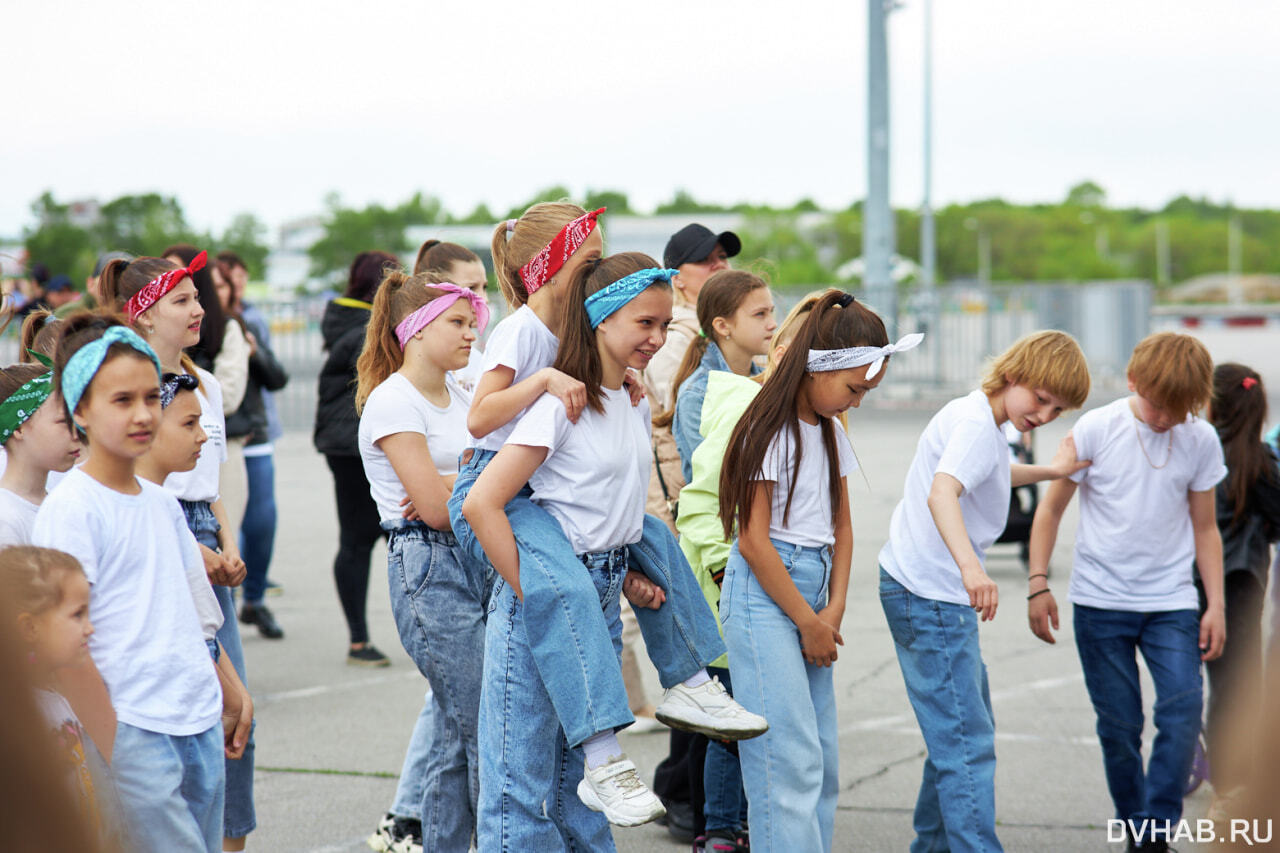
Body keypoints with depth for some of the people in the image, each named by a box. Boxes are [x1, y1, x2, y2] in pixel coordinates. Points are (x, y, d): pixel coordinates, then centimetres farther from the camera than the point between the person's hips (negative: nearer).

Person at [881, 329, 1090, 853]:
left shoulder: (974, 418, 13)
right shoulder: (977, 424, -18)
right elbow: (942, 493, -37)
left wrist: (1050, 471, 44)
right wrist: (971, 568, -51)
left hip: (935, 596, 11)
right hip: (929, 598, -11)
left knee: (967, 729, 22)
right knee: (968, 744, -14)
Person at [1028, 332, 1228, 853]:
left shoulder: (1201, 441, 1)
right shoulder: (1096, 430, -6)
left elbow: (1205, 528, 10)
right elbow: (1051, 509, 3)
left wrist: (1216, 605, 5)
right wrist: (1038, 584, -3)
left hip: (1171, 603, 1)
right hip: (1100, 601, -1)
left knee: (1183, 709, -16)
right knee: (1119, 727, 2)